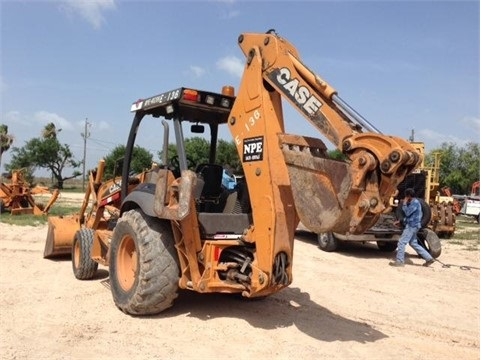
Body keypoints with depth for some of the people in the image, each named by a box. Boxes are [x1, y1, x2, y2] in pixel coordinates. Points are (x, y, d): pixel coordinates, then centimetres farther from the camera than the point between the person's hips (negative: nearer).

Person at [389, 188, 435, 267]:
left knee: (402, 242, -8)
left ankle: (399, 261, -4)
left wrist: (404, 203, -11)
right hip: (412, 225, 10)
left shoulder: (415, 202, -15)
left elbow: (407, 212, -22)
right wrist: (400, 221, 20)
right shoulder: (413, 202, 16)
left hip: (412, 226, -10)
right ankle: (429, 258, 20)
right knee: (413, 243, 16)